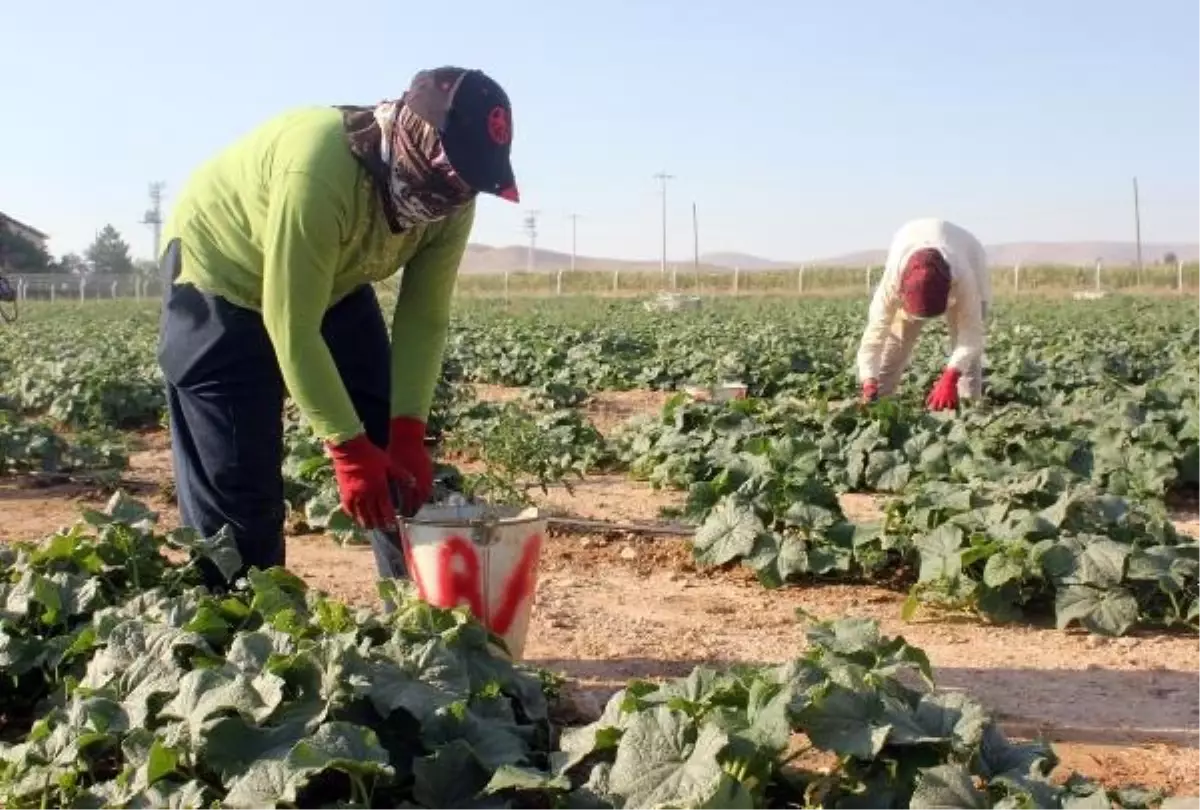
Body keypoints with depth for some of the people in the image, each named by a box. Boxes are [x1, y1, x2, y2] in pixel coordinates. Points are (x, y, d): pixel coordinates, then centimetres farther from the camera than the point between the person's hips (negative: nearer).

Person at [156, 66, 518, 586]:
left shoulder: (450, 198, -19)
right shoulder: (319, 169, -40)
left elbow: (424, 318, -14)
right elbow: (291, 327, -36)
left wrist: (408, 430, -24)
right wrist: (348, 448, -34)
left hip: (333, 284, 6)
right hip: (221, 279, -6)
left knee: (400, 462, 3)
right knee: (235, 487, -8)